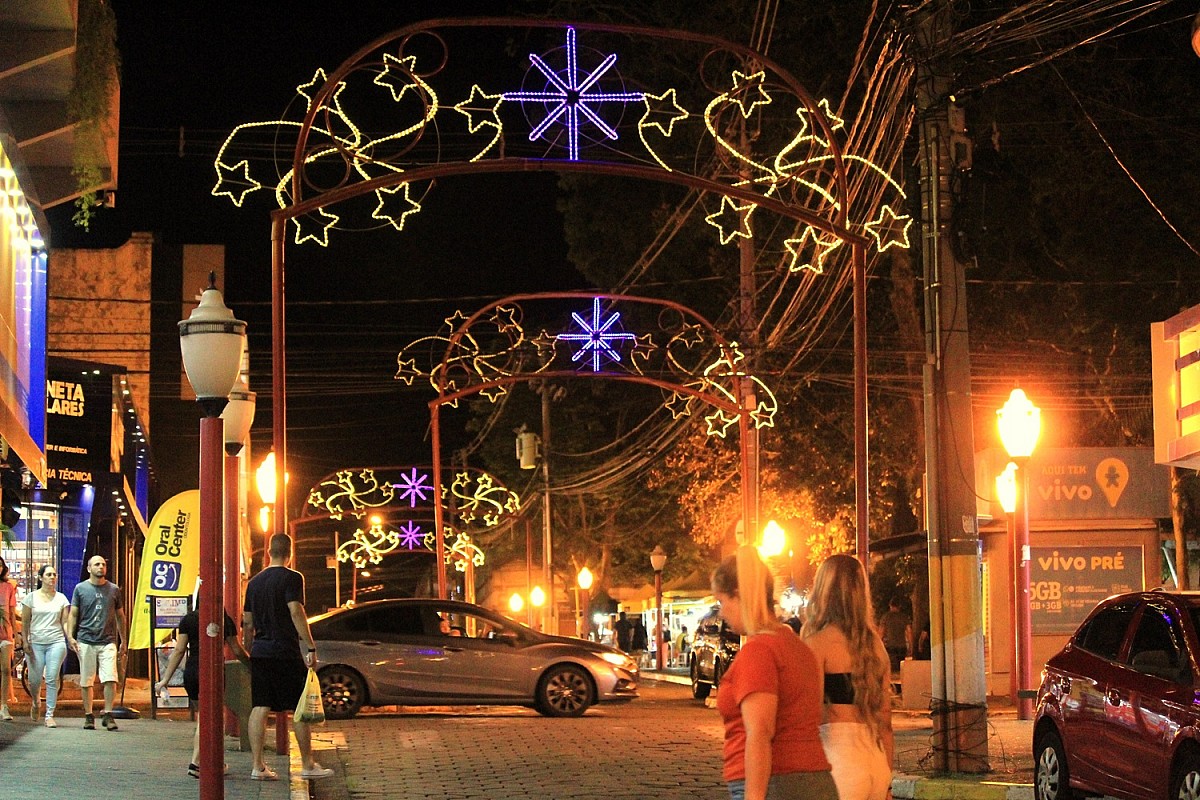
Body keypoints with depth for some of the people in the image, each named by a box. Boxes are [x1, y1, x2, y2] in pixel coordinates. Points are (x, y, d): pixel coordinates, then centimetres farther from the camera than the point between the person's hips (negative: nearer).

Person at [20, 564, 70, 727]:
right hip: (36, 643, 0)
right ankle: (35, 703, 33)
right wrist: (25, 642, -4)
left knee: (52, 680, -8)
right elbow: (25, 621, 5)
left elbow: (65, 622, 9)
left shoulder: (61, 598, 9)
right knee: (35, 680, 1)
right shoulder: (31, 597, 5)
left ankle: (50, 715, -5)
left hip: (56, 642, 0)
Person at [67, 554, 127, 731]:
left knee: (110, 679, -12)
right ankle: (89, 716, 13)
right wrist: (70, 636, -6)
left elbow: (120, 616, 17)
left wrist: (123, 641, 16)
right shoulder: (80, 588, 6)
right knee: (86, 682, 4)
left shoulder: (114, 589, 10)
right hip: (85, 641, 0)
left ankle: (108, 715, -5)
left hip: (108, 641, 0)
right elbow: (73, 614, 7)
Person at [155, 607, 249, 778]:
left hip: (191, 674, 3)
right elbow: (238, 652, 5)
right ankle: (196, 763, -12)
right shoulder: (226, 621, 0)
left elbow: (179, 651, -1)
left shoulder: (188, 619, 3)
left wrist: (165, 679, 2)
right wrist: (251, 663, 25)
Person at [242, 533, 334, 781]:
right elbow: (296, 612, -18)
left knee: (259, 708, 4)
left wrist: (249, 652, 25)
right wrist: (311, 648, -18)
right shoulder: (291, 578, -8)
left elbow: (247, 623, 16)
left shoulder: (255, 582, 12)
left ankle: (258, 766, 1)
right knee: (299, 709, 2)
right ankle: (307, 765, 6)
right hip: (286, 652, -6)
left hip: (260, 652, 6)